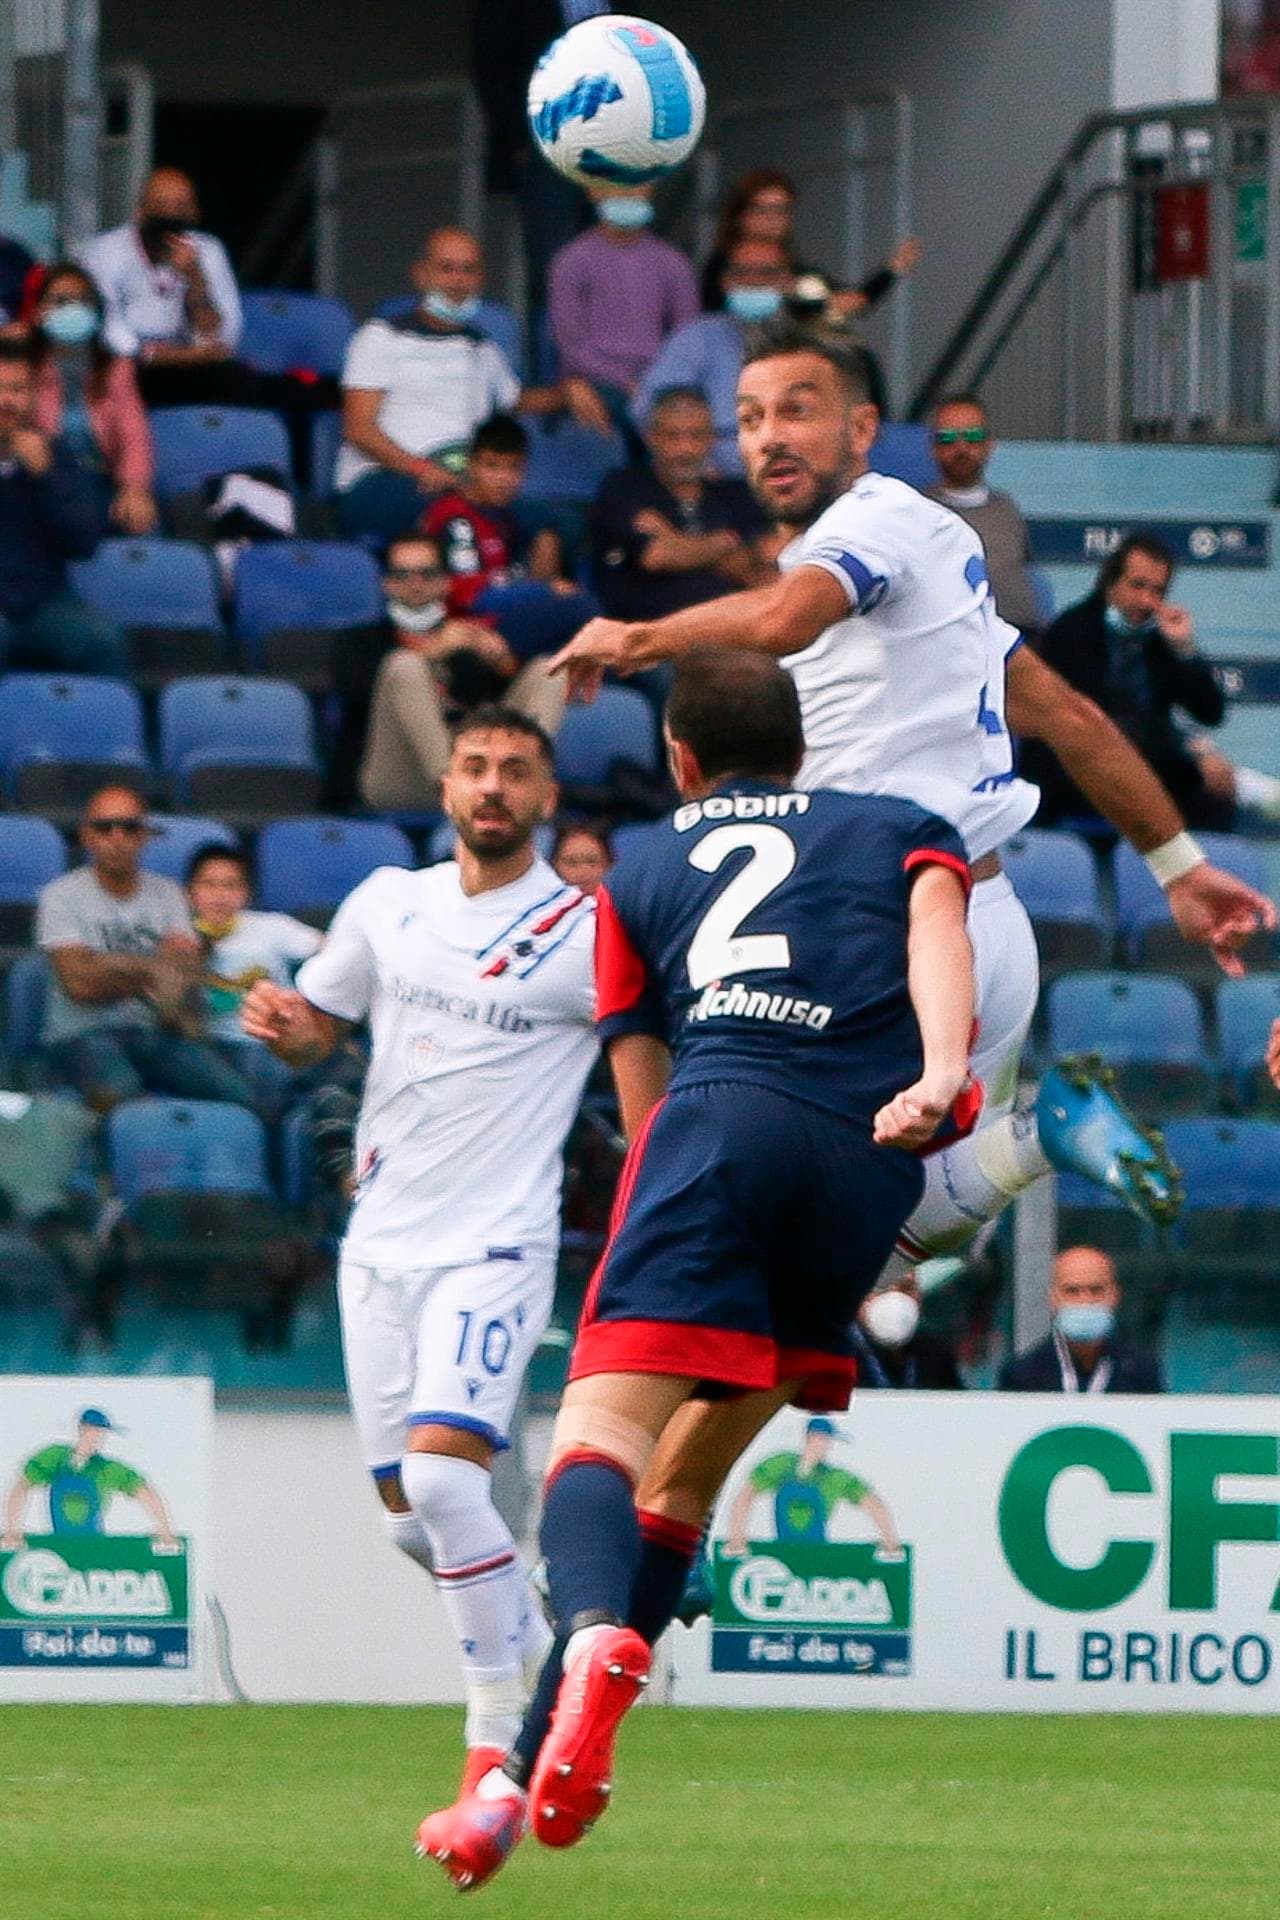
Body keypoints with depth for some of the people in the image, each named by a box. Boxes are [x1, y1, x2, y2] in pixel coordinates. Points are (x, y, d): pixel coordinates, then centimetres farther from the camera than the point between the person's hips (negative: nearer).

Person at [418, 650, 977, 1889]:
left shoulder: (637, 879, 30)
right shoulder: (897, 828, 30)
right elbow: (936, 916, 6)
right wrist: (941, 1072, -11)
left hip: (718, 1117, -2)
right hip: (869, 1151, 2)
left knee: (602, 1432, -14)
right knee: (686, 1479, 10)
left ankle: (595, 1637, -49)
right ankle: (523, 1782, 4)